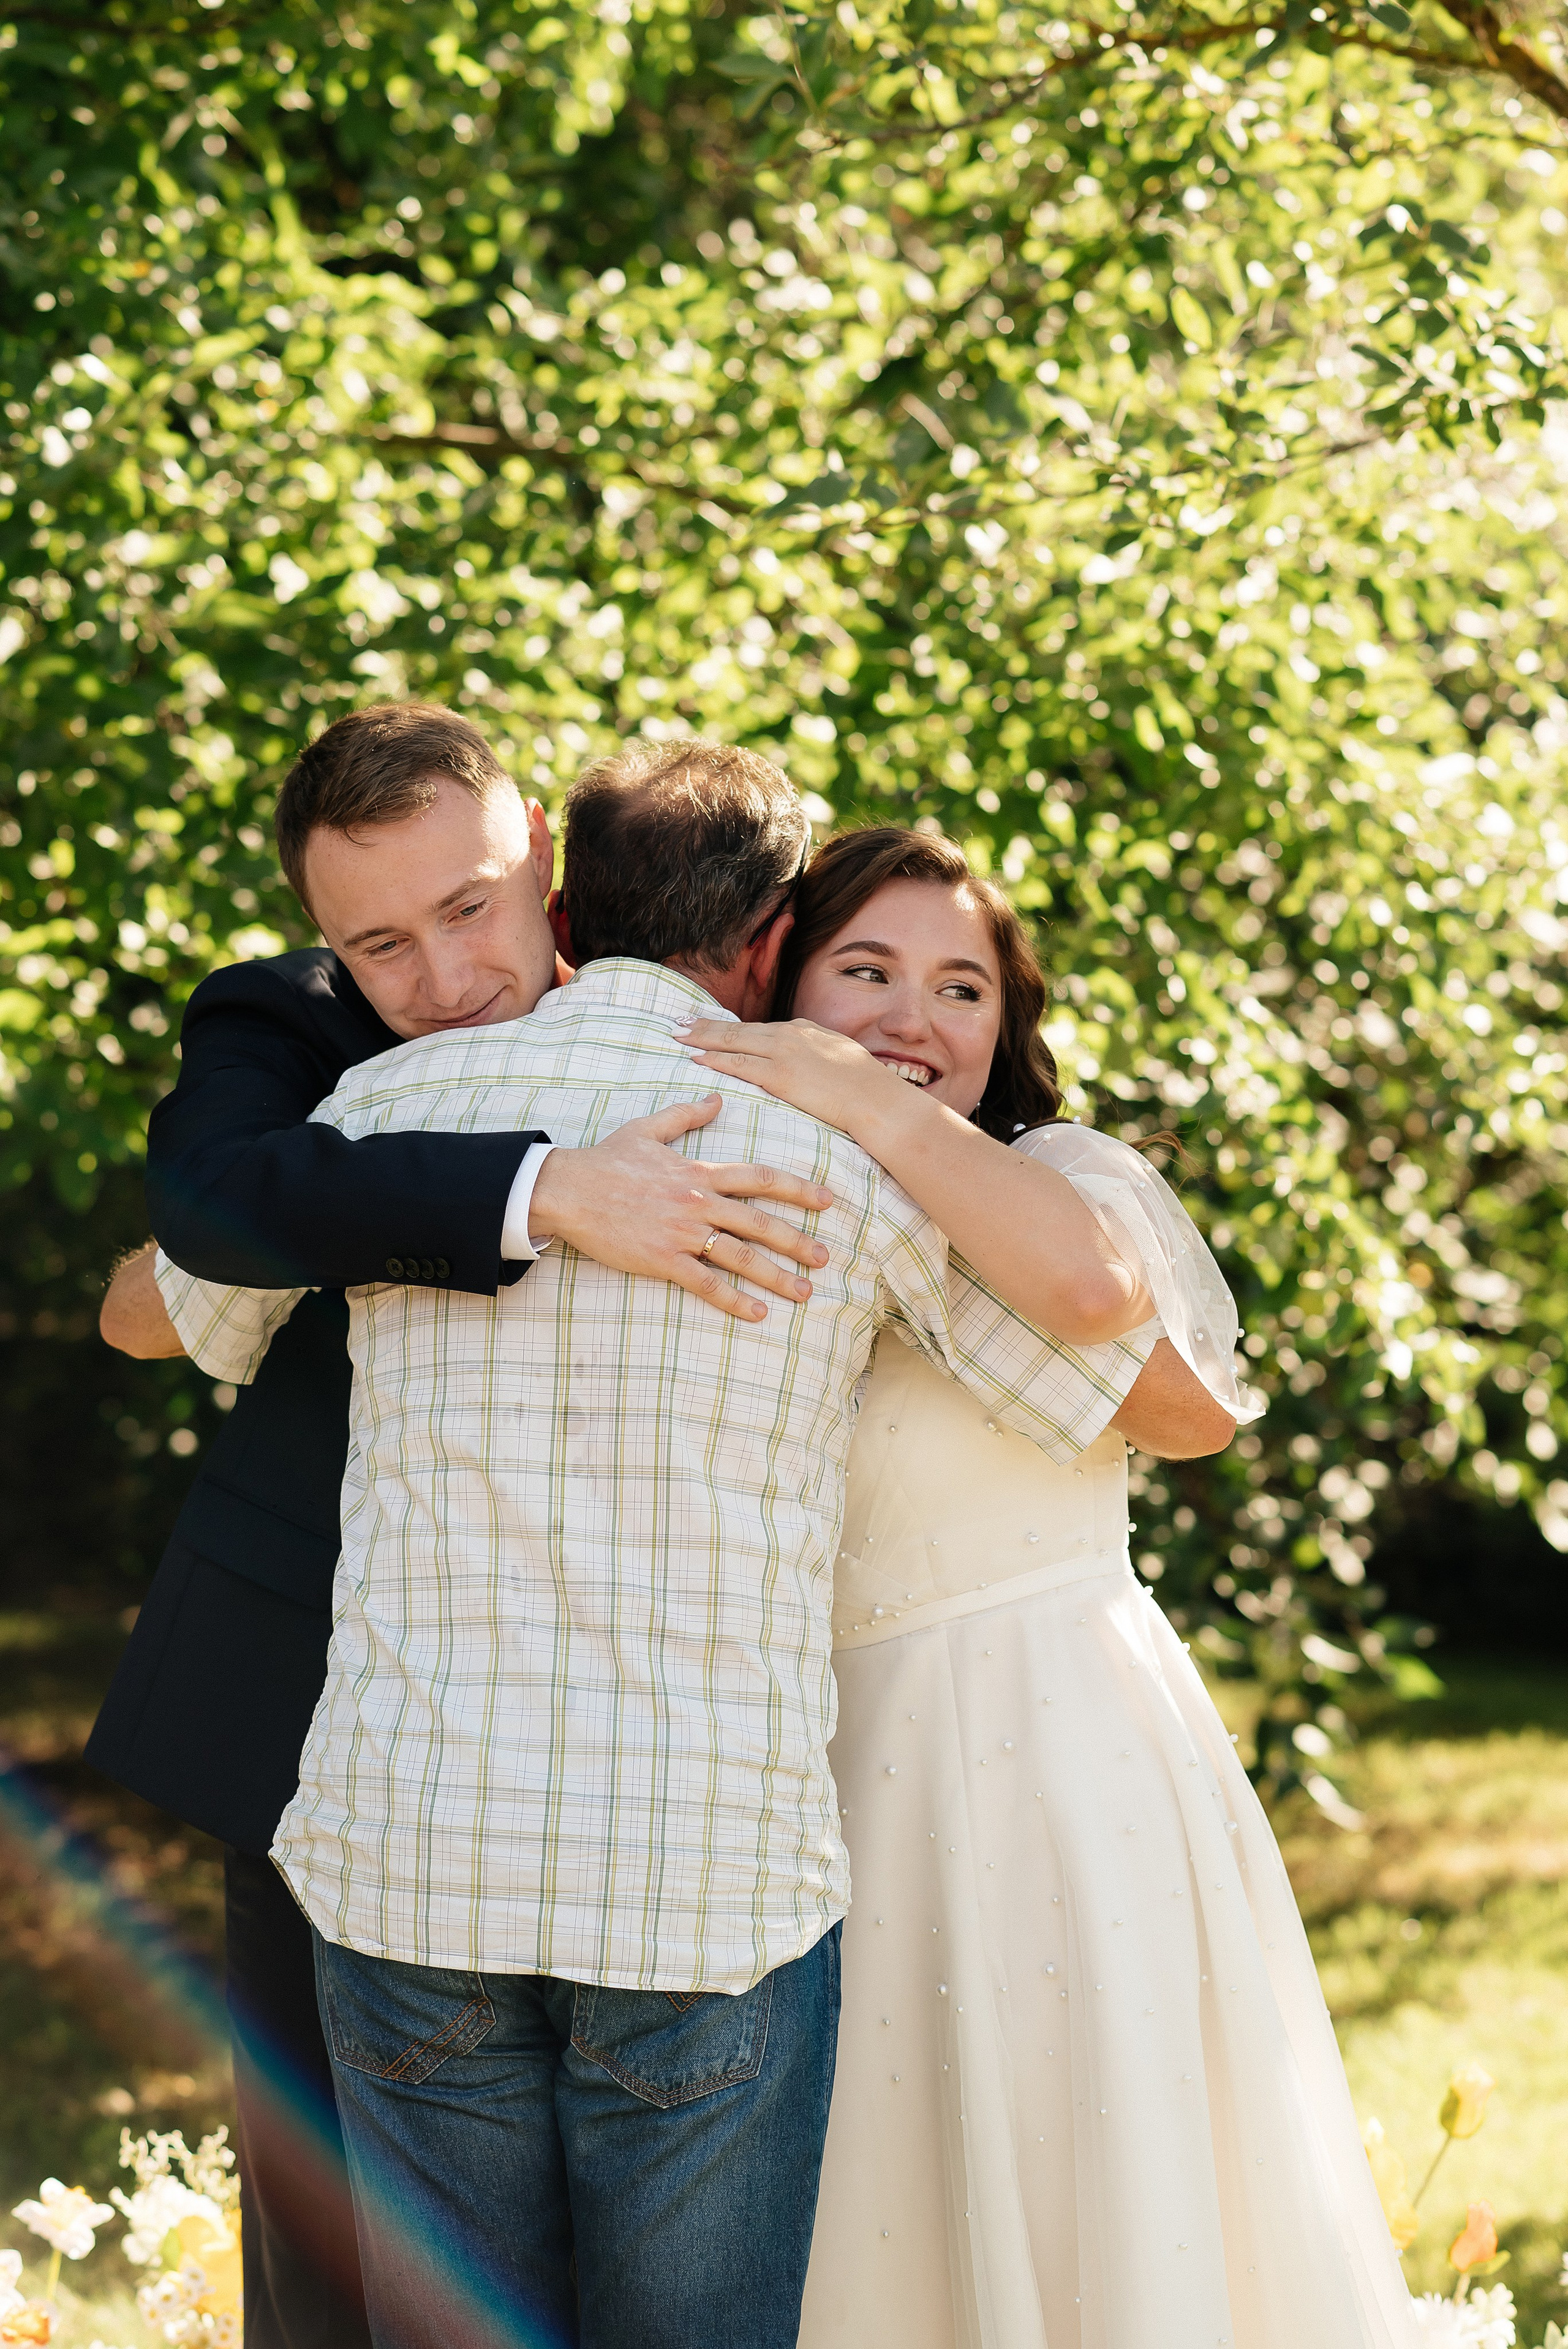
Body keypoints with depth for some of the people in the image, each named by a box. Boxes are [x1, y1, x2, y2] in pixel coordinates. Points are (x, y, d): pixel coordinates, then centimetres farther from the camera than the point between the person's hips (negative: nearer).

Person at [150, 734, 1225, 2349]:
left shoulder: (391, 1102, 6)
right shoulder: (855, 1145, 0)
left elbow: (170, 1323, 25)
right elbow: (1169, 1400, 9)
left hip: (409, 1850, 2)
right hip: (713, 1879, -2)